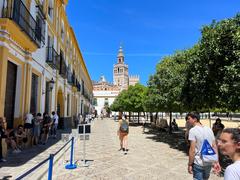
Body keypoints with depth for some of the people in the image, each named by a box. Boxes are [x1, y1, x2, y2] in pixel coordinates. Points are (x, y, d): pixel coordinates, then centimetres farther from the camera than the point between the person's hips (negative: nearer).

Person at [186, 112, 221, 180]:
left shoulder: (193, 130, -17)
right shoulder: (209, 129, 2)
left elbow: (192, 150, -19)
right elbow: (214, 147, 5)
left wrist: (190, 164, -11)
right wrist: (216, 162, 11)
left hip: (198, 164, -6)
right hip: (209, 163, 6)